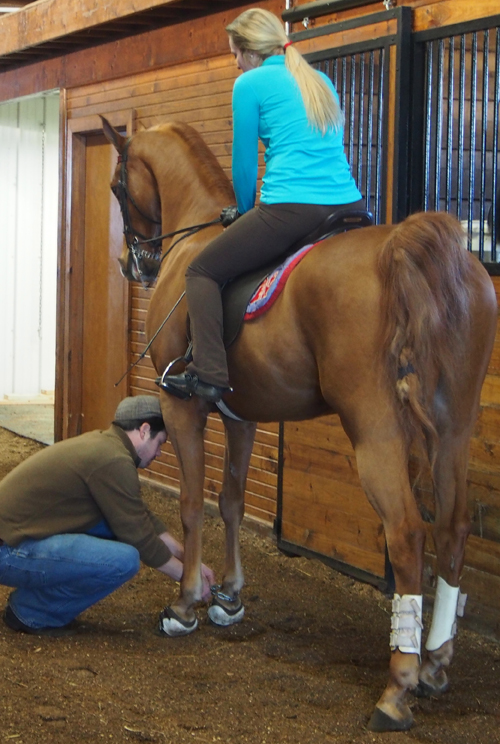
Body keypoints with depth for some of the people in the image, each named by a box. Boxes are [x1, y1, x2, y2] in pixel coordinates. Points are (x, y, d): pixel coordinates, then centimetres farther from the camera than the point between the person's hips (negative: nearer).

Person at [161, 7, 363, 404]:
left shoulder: (250, 84, 3)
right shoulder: (321, 81, 23)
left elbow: (244, 163, 7)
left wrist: (245, 211, 26)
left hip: (290, 208, -6)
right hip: (350, 205, 7)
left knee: (202, 272, 6)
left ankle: (209, 373, -7)